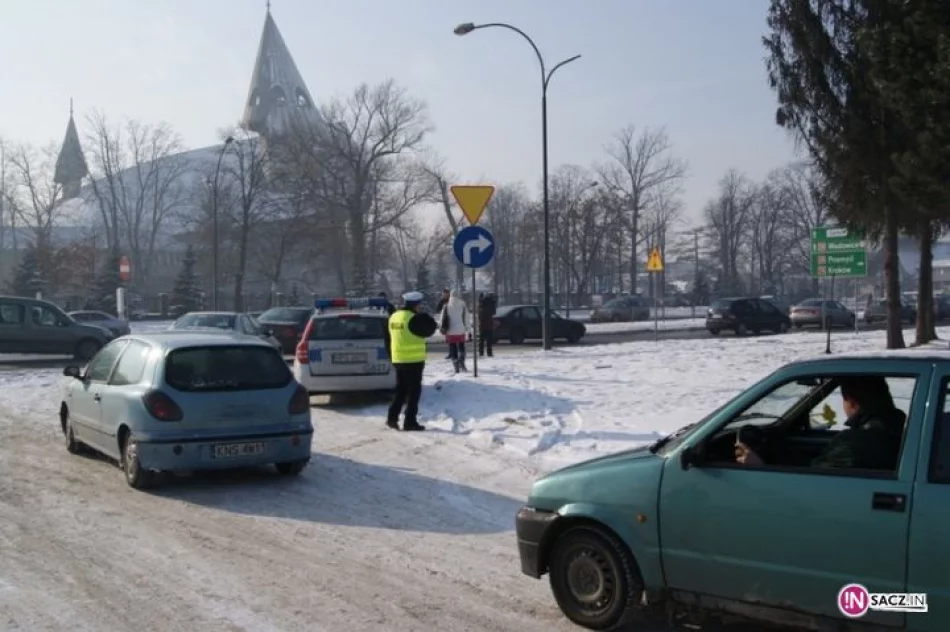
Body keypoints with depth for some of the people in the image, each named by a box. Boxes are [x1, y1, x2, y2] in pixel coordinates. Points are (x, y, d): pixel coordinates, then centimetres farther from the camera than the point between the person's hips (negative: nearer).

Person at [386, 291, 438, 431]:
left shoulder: (394, 317, 9)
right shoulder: (414, 318, -17)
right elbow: (429, 329, -9)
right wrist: (423, 315, 2)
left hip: (398, 360, 7)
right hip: (413, 360, -7)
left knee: (401, 390, 17)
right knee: (414, 391, 1)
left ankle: (392, 417, 13)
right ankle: (410, 422, 1)